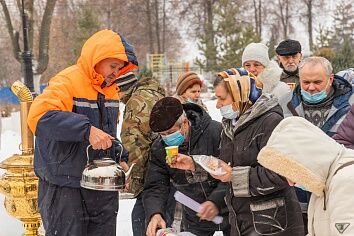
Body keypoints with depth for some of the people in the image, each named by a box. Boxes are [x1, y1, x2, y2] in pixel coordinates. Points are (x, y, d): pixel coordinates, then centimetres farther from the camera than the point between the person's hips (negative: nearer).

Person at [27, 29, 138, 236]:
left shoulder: (111, 89, 12)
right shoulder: (67, 82, -14)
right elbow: (39, 117, -29)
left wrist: (120, 155, 5)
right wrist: (86, 129, -36)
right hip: (65, 188, -8)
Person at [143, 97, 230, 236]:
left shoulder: (216, 132, -22)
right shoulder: (159, 148, -8)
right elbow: (155, 187, -10)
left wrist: (216, 201, -35)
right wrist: (154, 213, -29)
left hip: (227, 209, -3)